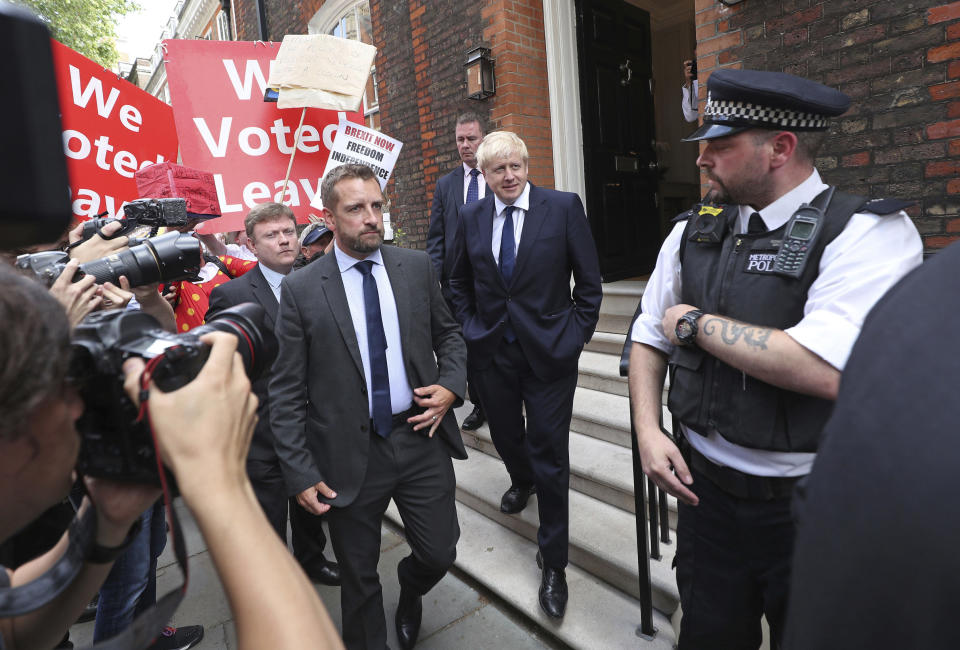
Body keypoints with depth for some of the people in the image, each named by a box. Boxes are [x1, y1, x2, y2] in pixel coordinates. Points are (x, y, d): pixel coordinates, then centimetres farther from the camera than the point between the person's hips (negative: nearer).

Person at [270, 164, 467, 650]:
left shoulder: (417, 266, 0)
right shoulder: (300, 290, -7)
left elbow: (448, 334, 12)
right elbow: (286, 392, -5)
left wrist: (451, 386, -6)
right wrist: (301, 473, -8)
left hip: (421, 439, 2)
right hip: (350, 457, -1)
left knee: (439, 553, 13)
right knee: (359, 578, 15)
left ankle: (409, 590, 49)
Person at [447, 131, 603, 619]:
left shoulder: (564, 207, -7)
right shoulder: (471, 216, 3)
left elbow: (589, 282, -3)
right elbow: (459, 282, 15)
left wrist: (576, 336, -6)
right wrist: (470, 328, 7)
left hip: (549, 351, -3)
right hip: (492, 350, 4)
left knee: (549, 454, 2)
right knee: (505, 434, 21)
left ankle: (553, 562, 20)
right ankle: (522, 482, 56)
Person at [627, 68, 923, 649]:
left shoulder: (869, 232, -15)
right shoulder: (692, 233, 2)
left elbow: (821, 370, -29)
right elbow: (648, 340, 9)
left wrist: (695, 322, -17)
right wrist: (648, 432, -5)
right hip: (707, 488, 5)